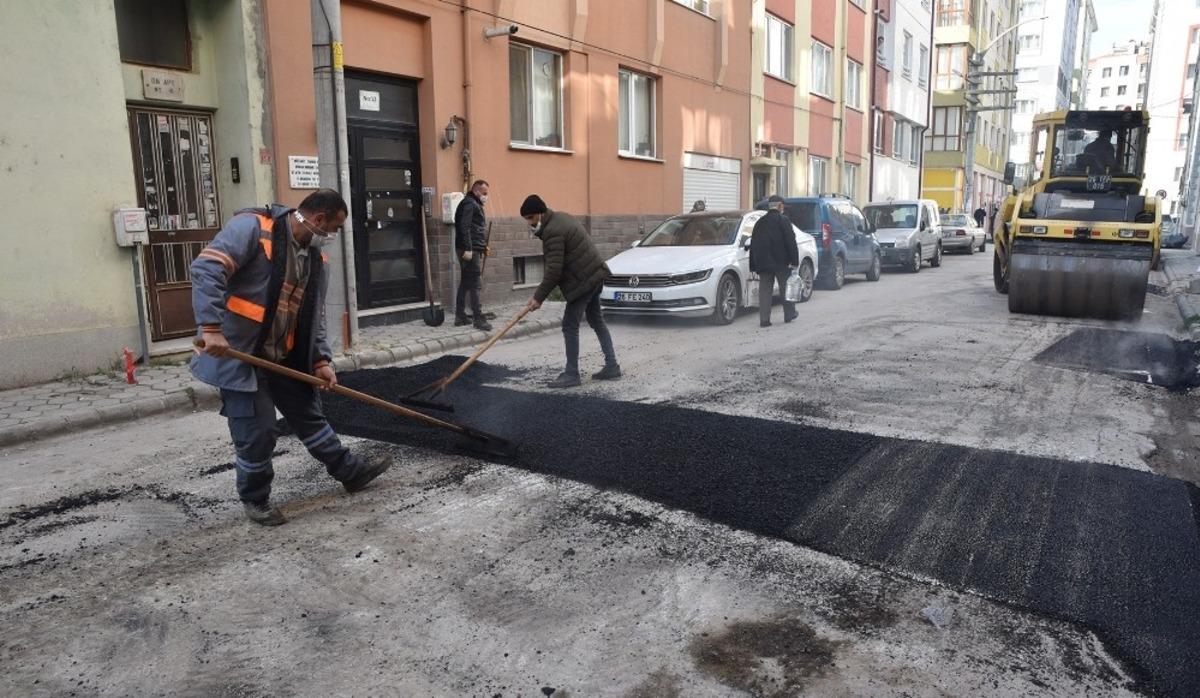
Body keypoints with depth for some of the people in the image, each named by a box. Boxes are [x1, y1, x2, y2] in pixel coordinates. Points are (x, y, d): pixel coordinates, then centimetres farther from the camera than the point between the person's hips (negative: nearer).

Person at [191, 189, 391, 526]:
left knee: (309, 415, 18)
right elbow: (206, 270, -26)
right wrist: (211, 328, -34)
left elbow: (314, 317, 12)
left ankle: (351, 471, 31)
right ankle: (255, 499, 21)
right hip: (239, 354, -7)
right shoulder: (251, 227, -16)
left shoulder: (315, 258, 8)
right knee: (257, 432, -1)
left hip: (285, 358, 8)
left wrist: (321, 360, 2)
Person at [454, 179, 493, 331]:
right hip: (470, 250, -10)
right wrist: (467, 249, -25)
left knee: (466, 282, 13)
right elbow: (464, 227, -20)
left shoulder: (474, 204, 22)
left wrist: (483, 246, 20)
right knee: (475, 283, -10)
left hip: (473, 249, 10)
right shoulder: (469, 203, -10)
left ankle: (460, 316, 19)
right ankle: (479, 319, -10)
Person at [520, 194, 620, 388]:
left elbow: (553, 271, -21)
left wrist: (538, 297, -14)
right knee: (596, 320, 16)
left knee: (570, 325, -6)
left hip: (583, 280, -11)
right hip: (594, 274, 11)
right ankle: (611, 366, 21)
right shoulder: (561, 217, 14)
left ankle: (571, 374, -1)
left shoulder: (552, 232, -19)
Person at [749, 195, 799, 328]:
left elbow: (753, 245, 15)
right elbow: (791, 242, -11)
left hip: (763, 262, 4)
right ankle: (789, 314, 23)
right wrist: (794, 261, -8)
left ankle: (764, 319, -1)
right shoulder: (783, 220, -6)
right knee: (786, 288, 11)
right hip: (781, 262, -4)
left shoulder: (760, 222, 12)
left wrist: (754, 266, 18)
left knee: (764, 290, 3)